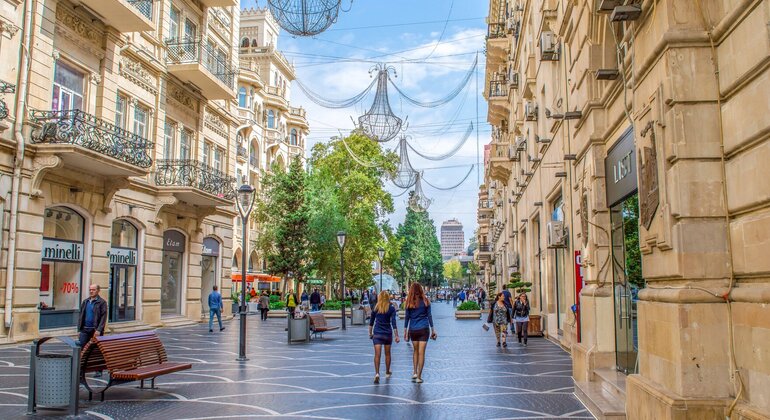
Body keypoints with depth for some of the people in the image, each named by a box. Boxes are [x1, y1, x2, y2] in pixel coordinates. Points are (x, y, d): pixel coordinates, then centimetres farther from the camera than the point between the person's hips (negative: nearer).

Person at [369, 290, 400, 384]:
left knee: (377, 354, -5)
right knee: (387, 354, 17)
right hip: (388, 334, 0)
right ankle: (387, 372, 32)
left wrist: (370, 333, 20)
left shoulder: (375, 309, 0)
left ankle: (377, 373, -22)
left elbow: (371, 322, 8)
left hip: (377, 334, 0)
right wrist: (396, 335, -6)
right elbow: (393, 323, -9)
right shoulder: (391, 308, -5)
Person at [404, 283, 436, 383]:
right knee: (421, 353, 0)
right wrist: (433, 330, 8)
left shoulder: (409, 302, 0)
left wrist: (405, 331, 9)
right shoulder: (425, 301, -2)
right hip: (424, 329, -1)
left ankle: (415, 372, 11)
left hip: (413, 330, 2)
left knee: (415, 351, 19)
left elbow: (406, 317, 2)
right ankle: (419, 377, 1)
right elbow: (429, 316, 1)